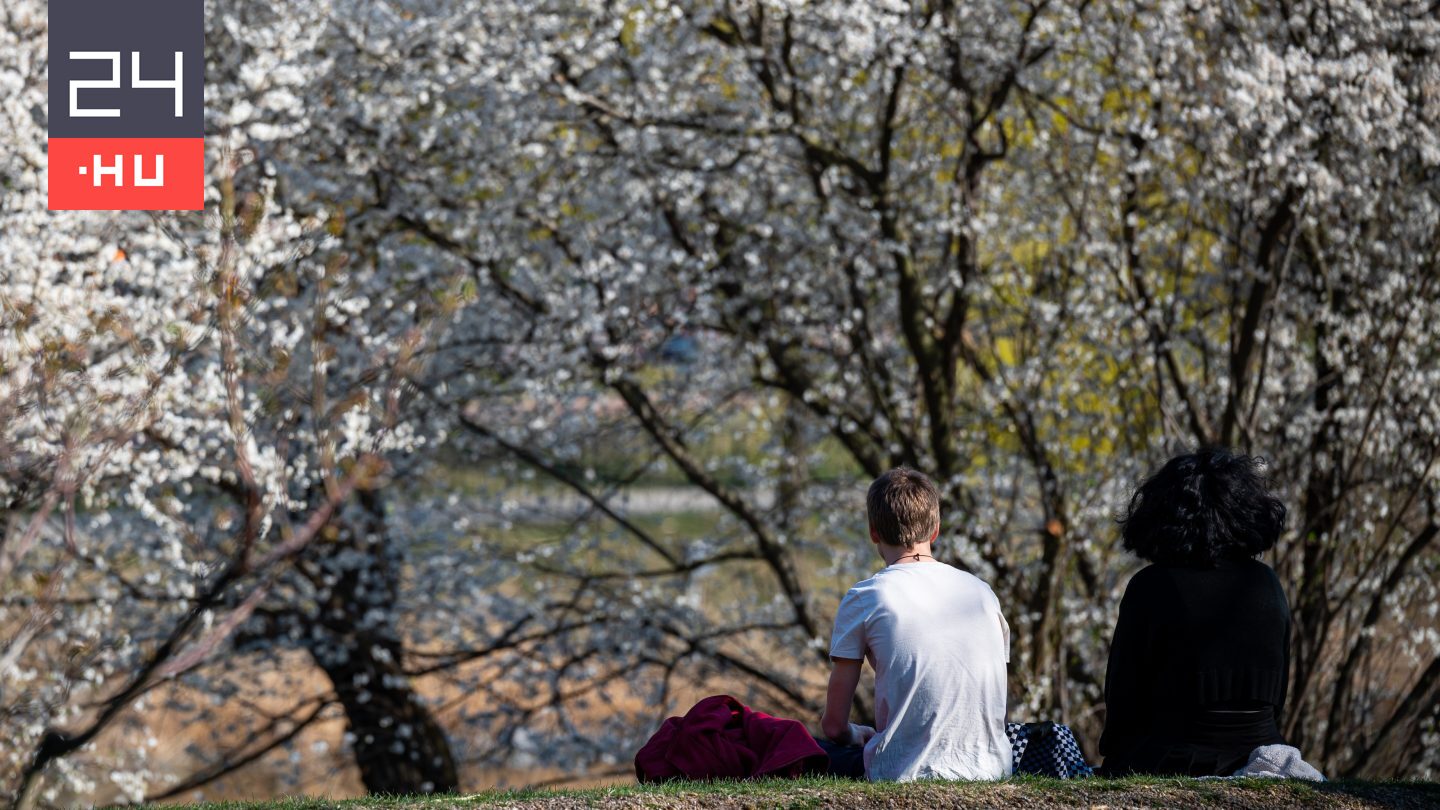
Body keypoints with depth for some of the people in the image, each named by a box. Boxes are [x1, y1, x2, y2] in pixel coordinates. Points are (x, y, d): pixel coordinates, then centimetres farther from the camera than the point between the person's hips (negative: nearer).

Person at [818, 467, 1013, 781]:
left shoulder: (864, 599, -4)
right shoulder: (982, 592, 9)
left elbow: (834, 725, 0)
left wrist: (857, 736, 25)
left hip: (903, 774, -4)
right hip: (990, 768, 4)